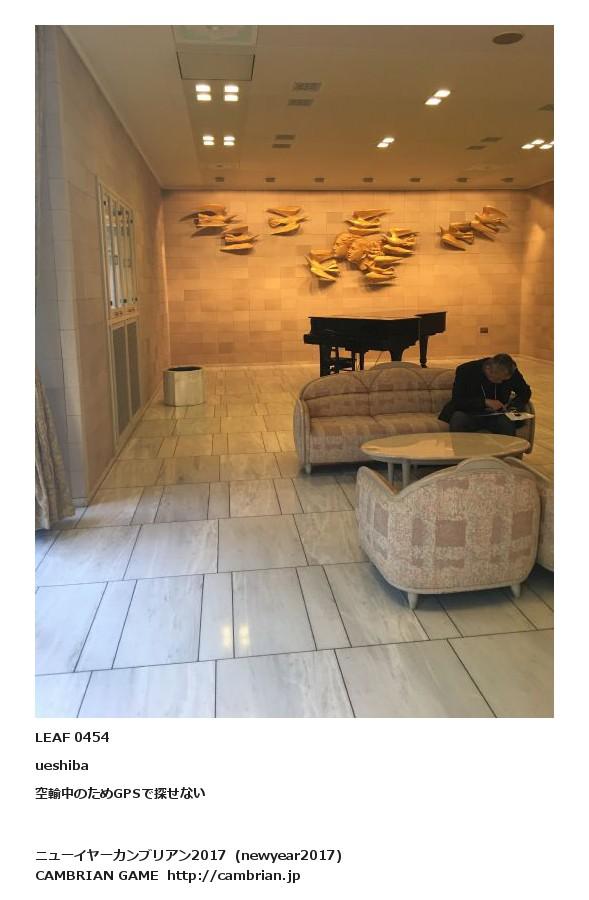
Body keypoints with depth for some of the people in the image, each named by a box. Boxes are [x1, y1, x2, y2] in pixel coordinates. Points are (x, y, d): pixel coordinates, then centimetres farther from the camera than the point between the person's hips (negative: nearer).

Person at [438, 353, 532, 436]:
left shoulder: (511, 372, -4)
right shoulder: (466, 370, -14)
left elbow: (526, 392, 12)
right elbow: (457, 401, -17)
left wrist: (514, 406, -9)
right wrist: (485, 402, -26)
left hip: (496, 415, 2)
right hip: (469, 414, -2)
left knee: (508, 422, -31)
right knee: (458, 419, -35)